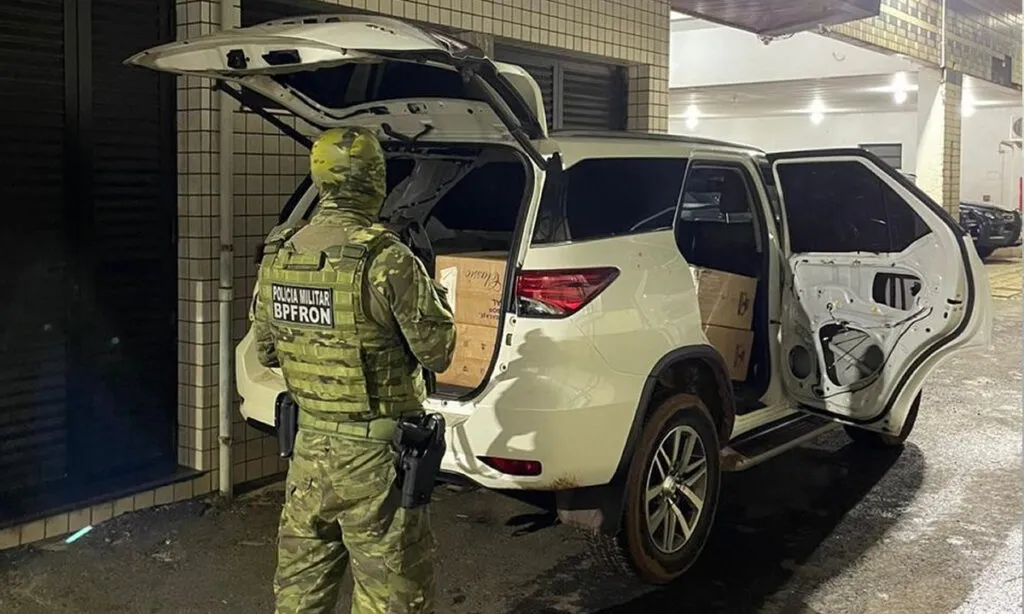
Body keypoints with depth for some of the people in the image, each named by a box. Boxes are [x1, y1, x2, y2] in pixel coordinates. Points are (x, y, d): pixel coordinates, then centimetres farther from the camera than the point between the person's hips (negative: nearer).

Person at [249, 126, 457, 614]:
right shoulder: (387, 260, -19)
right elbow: (437, 352, -12)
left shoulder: (277, 257, 2)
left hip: (309, 444, 7)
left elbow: (266, 351, 12)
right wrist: (434, 296, 6)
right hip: (375, 454, -6)